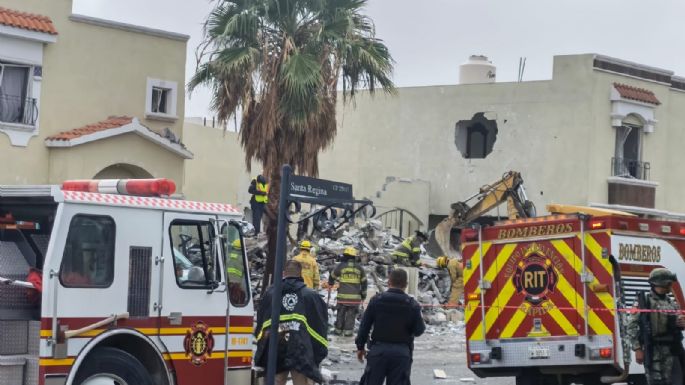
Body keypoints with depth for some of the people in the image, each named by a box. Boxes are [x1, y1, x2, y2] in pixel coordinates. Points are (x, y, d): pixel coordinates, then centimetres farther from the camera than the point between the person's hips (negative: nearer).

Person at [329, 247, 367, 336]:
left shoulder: (341, 266, 0)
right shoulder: (359, 268, 6)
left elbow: (332, 276, 13)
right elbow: (364, 282, 11)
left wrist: (330, 284, 34)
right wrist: (363, 295, 21)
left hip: (343, 296, -1)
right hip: (355, 296, 1)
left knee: (341, 313, 11)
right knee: (351, 314, 6)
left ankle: (338, 330, 16)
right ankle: (348, 331, 3)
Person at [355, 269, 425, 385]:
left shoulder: (376, 300, -3)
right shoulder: (412, 305, -5)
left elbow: (365, 326, 0)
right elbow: (419, 330, -2)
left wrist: (360, 346, 10)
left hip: (378, 349, 0)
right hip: (402, 353, 0)